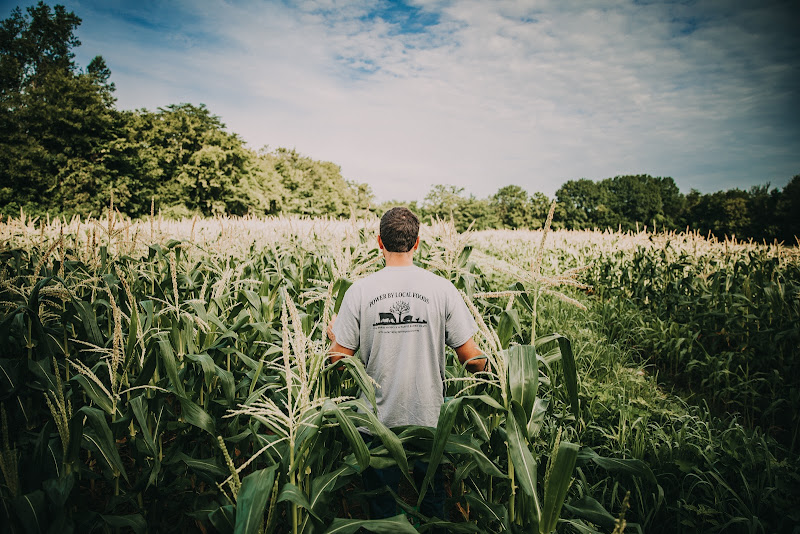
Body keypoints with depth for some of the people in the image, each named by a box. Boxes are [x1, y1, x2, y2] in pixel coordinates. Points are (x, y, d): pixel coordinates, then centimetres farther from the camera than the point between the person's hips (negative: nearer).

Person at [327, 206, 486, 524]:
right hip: (429, 420, 1)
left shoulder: (359, 291, -10)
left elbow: (339, 359, -6)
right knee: (434, 501, 23)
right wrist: (485, 366, 15)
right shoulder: (441, 288, -10)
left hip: (378, 420, 0)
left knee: (381, 511, 20)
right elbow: (470, 358, -7)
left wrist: (333, 334, 16)